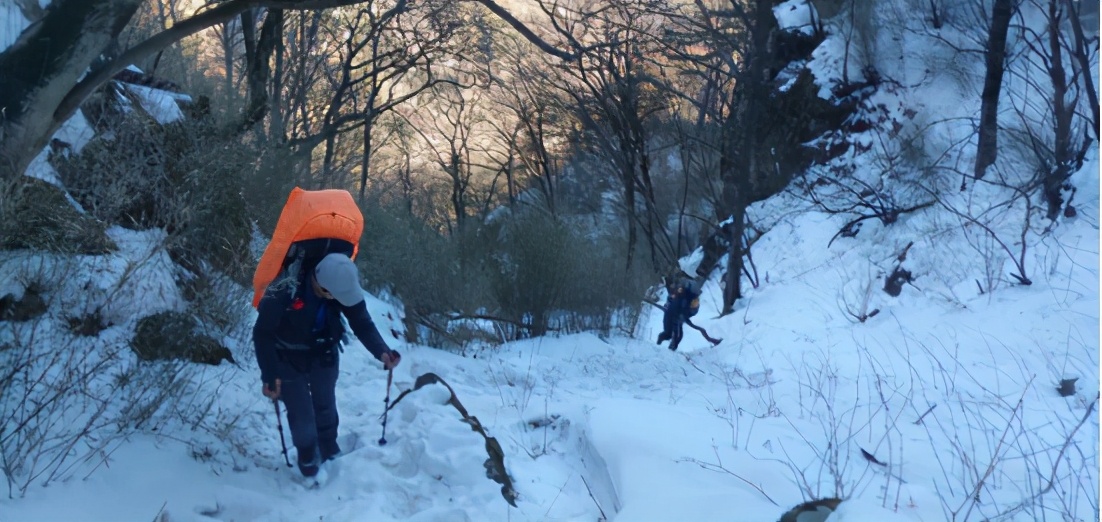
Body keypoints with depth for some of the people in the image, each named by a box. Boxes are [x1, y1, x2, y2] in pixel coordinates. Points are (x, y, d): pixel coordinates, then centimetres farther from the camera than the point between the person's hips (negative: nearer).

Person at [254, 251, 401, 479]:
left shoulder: (343, 284, -26)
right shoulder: (284, 291, -38)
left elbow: (362, 323, -18)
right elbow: (262, 334, -25)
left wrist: (382, 352, -35)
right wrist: (269, 375, -26)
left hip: (324, 356, 3)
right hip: (289, 359, -3)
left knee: (326, 408, 16)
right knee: (302, 416, -2)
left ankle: (330, 455, 41)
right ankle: (308, 462, 25)